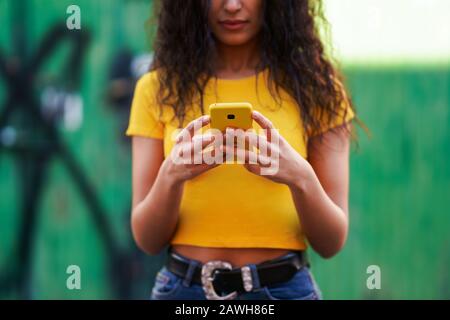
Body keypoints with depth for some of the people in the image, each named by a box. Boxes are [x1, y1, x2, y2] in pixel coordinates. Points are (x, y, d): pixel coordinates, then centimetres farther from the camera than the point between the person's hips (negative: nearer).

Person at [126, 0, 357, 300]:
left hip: (284, 288, 0)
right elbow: (147, 239, -3)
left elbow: (332, 241, -4)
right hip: (183, 288, 1)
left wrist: (300, 176, -23)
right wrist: (171, 174, -21)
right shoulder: (159, 89, 1)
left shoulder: (313, 86, -1)